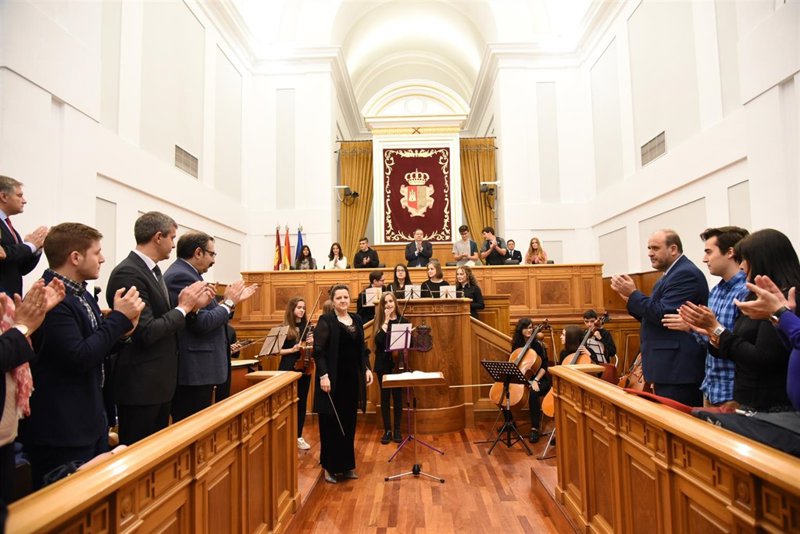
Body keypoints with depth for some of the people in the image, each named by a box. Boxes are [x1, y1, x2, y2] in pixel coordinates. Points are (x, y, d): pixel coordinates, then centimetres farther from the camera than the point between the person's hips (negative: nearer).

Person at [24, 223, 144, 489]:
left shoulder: (82, 295, 8)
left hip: (91, 422, 9)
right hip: (61, 433, -9)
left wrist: (122, 327, -7)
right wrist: (119, 317, -19)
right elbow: (80, 358, -26)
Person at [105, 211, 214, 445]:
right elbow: (147, 333, -25)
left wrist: (191, 306, -5)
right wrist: (183, 307, -14)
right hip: (140, 385, -9)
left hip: (159, 381, 9)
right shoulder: (128, 273, -19)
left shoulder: (152, 270, 10)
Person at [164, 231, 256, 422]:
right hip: (193, 371, -11)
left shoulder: (185, 274, 15)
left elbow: (209, 317, 17)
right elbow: (203, 323, -24)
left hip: (195, 370, 11)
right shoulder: (181, 276, -17)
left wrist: (232, 301, 11)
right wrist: (228, 302, -10)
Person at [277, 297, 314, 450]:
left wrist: (311, 344, -9)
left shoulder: (307, 327, 5)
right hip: (288, 369, -4)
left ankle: (298, 437, 21)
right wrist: (292, 349, -20)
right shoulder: (284, 328, -6)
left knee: (302, 403, 10)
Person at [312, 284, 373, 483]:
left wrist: (367, 369, 5)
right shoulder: (326, 320, -7)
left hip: (352, 378, 5)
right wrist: (323, 375, -22)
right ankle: (330, 466, 18)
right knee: (331, 424, 4)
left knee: (349, 423, 12)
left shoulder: (356, 319, 10)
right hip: (333, 379, -5)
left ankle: (346, 465, 25)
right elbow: (318, 351, -14)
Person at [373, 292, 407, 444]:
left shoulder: (403, 320, 1)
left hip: (398, 363, 0)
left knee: (398, 396, 4)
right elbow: (378, 341, -16)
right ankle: (387, 430, 15)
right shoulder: (380, 321, 1)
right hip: (383, 364, 0)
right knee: (385, 396, 5)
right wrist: (386, 321, -15)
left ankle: (397, 430, 16)